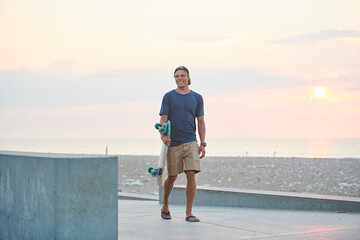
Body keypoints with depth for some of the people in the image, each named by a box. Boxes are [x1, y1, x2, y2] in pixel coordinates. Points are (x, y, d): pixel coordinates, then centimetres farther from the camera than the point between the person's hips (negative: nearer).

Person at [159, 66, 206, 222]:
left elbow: (201, 122, 11)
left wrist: (203, 144, 4)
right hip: (173, 144, -1)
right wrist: (163, 135, -20)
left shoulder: (197, 98, 10)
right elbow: (163, 119, -2)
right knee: (172, 177, 6)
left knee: (191, 175, -10)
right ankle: (165, 206, 30)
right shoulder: (169, 97, 4)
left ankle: (189, 213, -4)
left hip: (191, 143, 1)